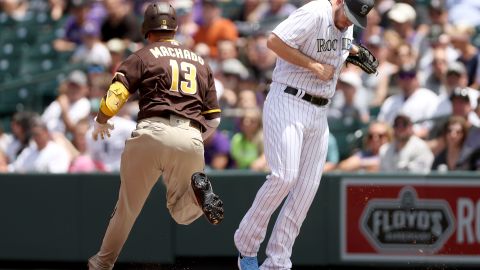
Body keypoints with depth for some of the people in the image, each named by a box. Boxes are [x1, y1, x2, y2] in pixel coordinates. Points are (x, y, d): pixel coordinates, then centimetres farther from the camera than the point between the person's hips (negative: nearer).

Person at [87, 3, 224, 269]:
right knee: (182, 214, 12)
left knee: (128, 204, 12)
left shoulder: (143, 56, 12)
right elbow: (213, 119, 22)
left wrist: (101, 122, 19)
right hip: (191, 139, 2)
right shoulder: (201, 63, 25)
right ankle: (198, 190, -20)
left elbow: (115, 93, 1)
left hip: (152, 131, -2)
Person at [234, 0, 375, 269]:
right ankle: (246, 245, -3)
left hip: (319, 114, 8)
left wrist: (356, 53, 6)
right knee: (284, 177, -18)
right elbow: (274, 41, -23)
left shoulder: (346, 23, 9)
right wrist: (315, 66, -20)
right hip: (288, 104, -8)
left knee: (307, 187, 1)